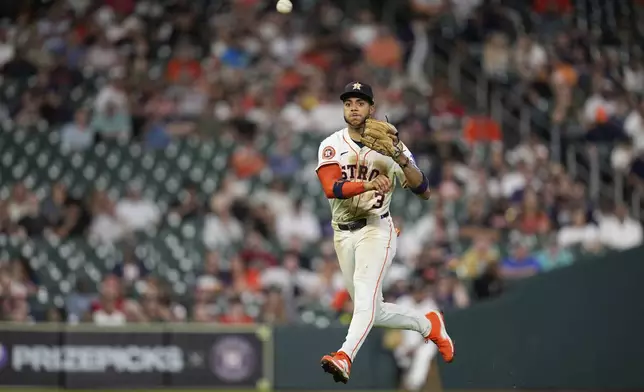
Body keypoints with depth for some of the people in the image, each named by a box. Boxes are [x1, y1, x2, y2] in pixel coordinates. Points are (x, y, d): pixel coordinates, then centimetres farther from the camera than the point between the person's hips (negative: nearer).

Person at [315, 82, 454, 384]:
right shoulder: (331, 146, 1)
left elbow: (423, 191, -5)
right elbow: (331, 188, -17)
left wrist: (402, 159, -22)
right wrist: (368, 185, -35)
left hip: (376, 230, -4)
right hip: (343, 234, 4)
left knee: (365, 297, -27)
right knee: (372, 312, 9)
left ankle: (344, 358, -43)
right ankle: (428, 324, 32)